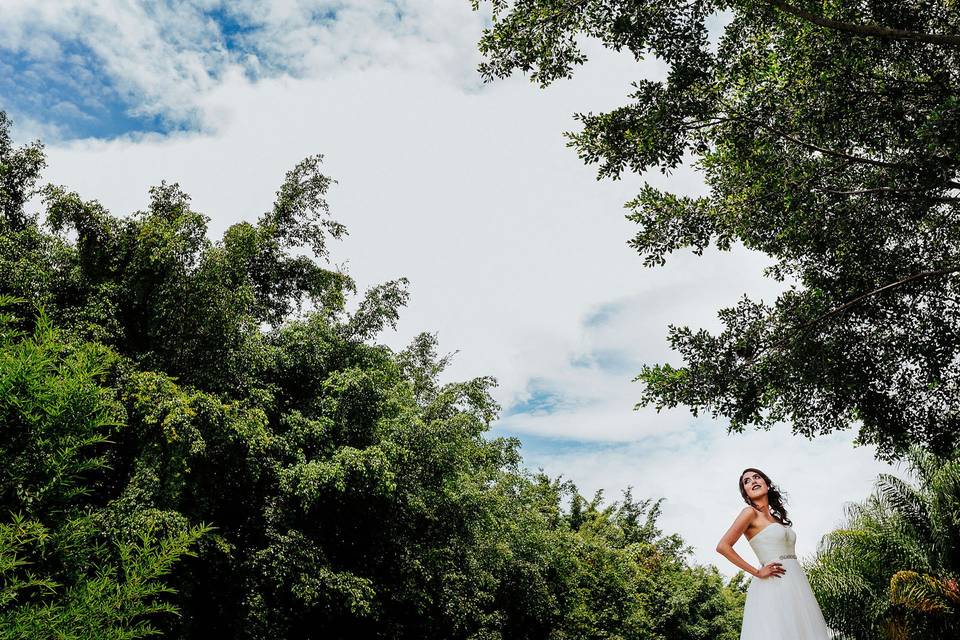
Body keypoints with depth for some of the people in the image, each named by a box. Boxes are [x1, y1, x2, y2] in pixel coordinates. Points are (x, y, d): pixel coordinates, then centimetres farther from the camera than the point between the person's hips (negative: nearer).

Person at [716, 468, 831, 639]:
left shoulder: (776, 517, 18)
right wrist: (757, 572, -12)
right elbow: (723, 546, -15)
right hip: (774, 587, -7)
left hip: (797, 587, 7)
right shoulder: (751, 513, -4)